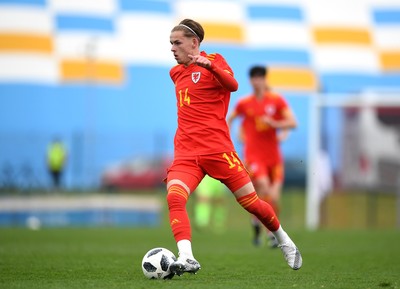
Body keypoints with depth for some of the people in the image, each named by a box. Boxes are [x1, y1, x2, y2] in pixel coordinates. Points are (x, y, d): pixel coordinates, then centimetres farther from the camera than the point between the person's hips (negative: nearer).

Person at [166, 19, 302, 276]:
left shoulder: (214, 60, 0)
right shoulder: (175, 73, 18)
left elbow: (233, 85, -20)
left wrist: (209, 65, -35)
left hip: (217, 148, -4)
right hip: (186, 153, 5)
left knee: (250, 201, 1)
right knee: (174, 197, -24)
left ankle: (284, 241, 26)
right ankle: (186, 258, -34)